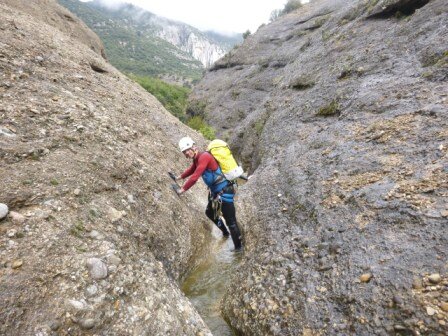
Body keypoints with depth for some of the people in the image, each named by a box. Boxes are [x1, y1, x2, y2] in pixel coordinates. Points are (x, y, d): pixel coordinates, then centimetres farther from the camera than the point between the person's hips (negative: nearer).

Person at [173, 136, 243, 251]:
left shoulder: (204, 157, -23)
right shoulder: (197, 159, 7)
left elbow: (195, 177, -27)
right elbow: (191, 169, 29)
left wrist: (183, 189, -18)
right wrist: (180, 177, 32)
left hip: (224, 191, -10)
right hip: (215, 191, 10)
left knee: (230, 221, -2)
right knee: (210, 213, 26)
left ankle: (238, 247, 14)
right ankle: (225, 232, 45)